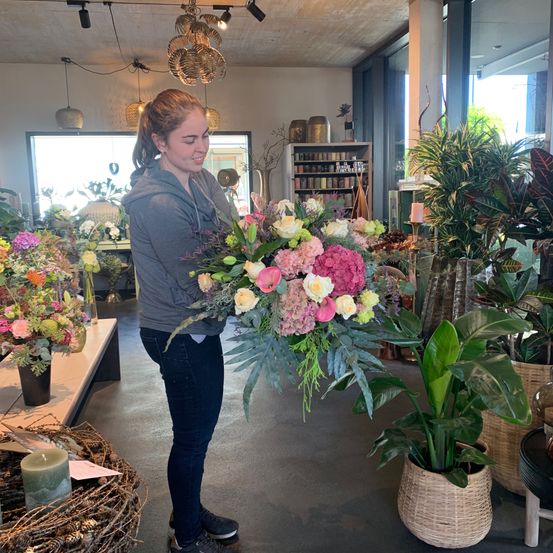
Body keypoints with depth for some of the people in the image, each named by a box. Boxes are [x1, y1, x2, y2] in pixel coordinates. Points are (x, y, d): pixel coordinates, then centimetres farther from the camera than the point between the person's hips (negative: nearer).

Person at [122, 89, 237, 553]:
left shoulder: (201, 179, 2)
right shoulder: (156, 201, -25)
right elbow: (195, 281, -26)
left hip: (199, 327, 9)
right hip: (179, 336, -8)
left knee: (201, 426, 23)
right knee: (193, 436, 10)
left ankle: (189, 511, 48)